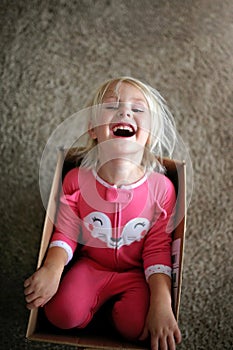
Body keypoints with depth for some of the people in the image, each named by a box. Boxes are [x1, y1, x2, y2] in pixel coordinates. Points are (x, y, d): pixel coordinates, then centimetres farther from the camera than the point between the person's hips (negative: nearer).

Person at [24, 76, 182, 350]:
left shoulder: (161, 188, -18)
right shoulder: (76, 180, -14)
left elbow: (158, 249, -13)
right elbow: (65, 233, -6)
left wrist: (162, 304, -21)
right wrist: (52, 270, -24)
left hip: (136, 272, 0)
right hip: (90, 264, 1)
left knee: (135, 326, -23)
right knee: (61, 313, -21)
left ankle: (118, 306, 12)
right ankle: (97, 301, 11)